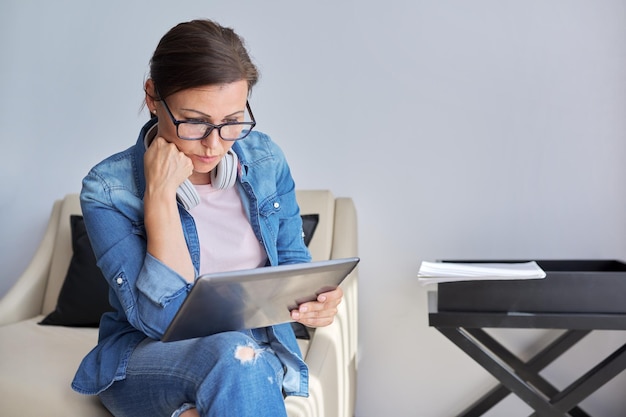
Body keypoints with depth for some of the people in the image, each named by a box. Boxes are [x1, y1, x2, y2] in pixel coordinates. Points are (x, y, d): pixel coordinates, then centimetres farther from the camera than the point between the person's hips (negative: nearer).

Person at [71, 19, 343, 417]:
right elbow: (160, 318, -19)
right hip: (145, 362, -3)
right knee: (235, 355, -35)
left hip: (259, 352, 3)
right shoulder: (108, 189, -13)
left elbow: (292, 262, 9)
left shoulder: (265, 158, -2)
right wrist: (160, 194, -25)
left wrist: (315, 297, -15)